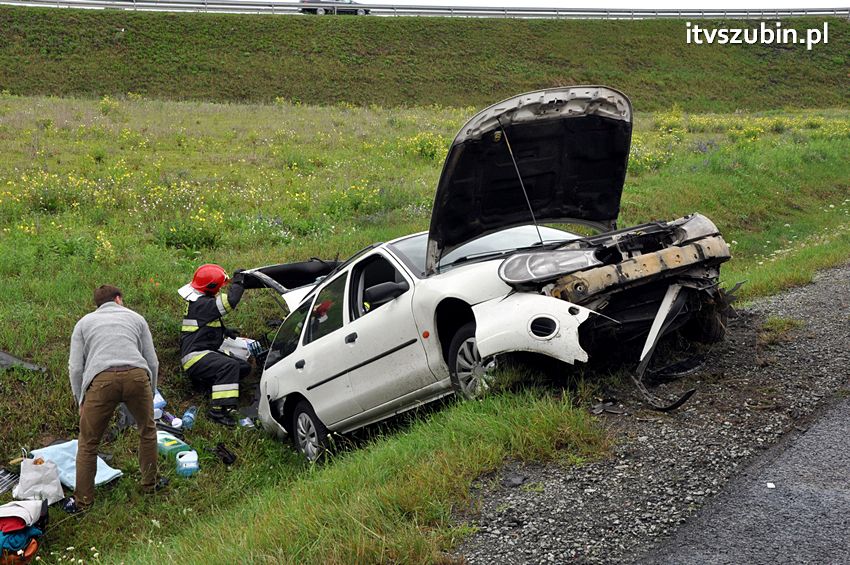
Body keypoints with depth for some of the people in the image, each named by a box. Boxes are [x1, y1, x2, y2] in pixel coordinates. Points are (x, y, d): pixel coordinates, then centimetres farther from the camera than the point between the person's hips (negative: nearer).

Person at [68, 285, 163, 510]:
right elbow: (152, 362, 21)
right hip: (137, 375, 1)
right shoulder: (135, 318, 27)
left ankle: (83, 501, 18)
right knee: (147, 431, 24)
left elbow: (75, 368, 15)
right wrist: (150, 394, 33)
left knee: (88, 444, 13)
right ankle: (150, 484, 34)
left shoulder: (84, 323, 26)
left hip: (101, 380, -1)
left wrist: (81, 401, 24)